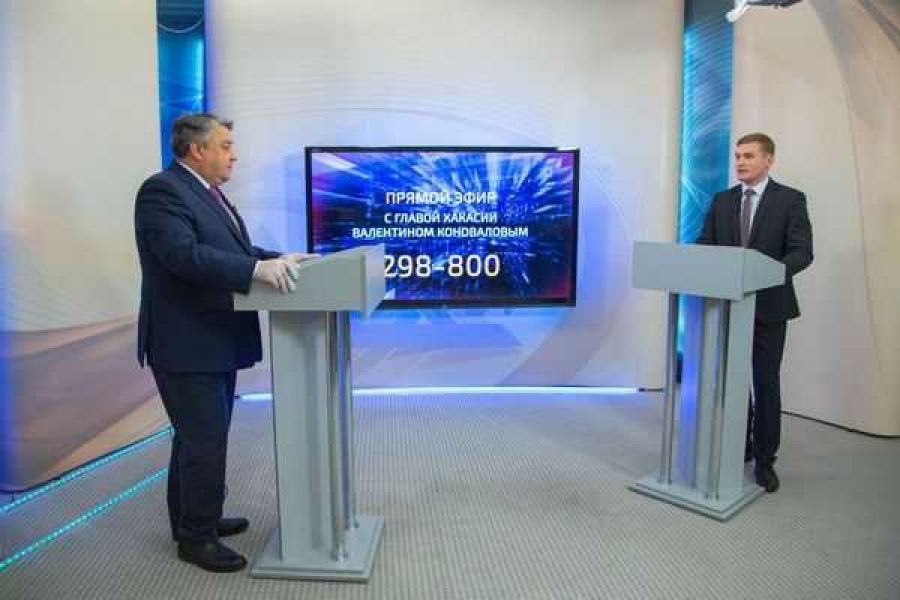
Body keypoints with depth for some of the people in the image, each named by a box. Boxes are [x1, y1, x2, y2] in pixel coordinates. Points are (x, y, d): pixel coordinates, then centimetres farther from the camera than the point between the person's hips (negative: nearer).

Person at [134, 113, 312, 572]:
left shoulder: (208, 193, 14)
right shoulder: (162, 190, -16)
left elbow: (234, 251, 16)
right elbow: (184, 254, -29)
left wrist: (278, 259, 1)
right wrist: (257, 269, -35)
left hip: (213, 341, 10)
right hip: (187, 344, -10)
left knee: (200, 437, 20)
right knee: (204, 442, -2)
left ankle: (193, 518, 36)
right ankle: (196, 537, 15)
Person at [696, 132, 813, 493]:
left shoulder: (791, 199, -3)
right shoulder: (722, 200, 9)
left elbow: (802, 253, -10)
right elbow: (704, 246, 5)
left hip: (768, 305, -3)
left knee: (766, 384, 3)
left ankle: (764, 461, 16)